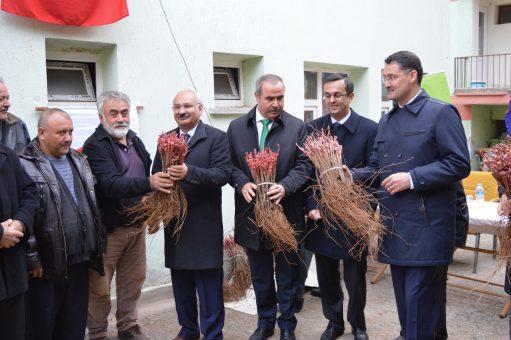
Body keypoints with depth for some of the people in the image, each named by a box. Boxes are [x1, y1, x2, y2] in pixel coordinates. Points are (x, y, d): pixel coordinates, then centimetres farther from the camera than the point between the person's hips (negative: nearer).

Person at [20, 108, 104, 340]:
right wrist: (32, 259, -15)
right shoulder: (26, 165, -11)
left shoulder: (79, 162, 13)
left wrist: (97, 245, 15)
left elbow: (93, 204, 19)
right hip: (46, 267, -6)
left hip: (80, 262, 6)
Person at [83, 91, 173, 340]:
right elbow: (111, 185, -27)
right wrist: (149, 183, -39)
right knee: (100, 286, 3)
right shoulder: (95, 146, -13)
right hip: (108, 226, -6)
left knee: (134, 279, 15)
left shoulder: (135, 141, 11)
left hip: (136, 224, 7)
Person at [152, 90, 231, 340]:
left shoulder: (217, 138, -4)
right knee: (180, 280, 15)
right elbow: (156, 174, 10)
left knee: (209, 282, 2)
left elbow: (223, 174, -15)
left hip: (204, 223, -5)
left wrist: (189, 172, -28)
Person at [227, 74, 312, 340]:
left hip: (286, 212, -2)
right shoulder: (236, 127, 4)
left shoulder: (297, 127, -2)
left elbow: (304, 165, -6)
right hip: (252, 213, 2)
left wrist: (285, 186, -23)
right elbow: (230, 165, 4)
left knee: (287, 275, 11)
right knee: (260, 275, 17)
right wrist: (242, 184, -16)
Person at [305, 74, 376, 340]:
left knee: (355, 276, 12)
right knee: (326, 276, 13)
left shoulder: (370, 129, -5)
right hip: (320, 216, 3)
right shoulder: (313, 128, 3)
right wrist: (311, 206, -8)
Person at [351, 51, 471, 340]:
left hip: (426, 226, -7)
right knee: (403, 295, 16)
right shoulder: (386, 121, 15)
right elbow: (376, 168, 18)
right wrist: (353, 175, -2)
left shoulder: (441, 113, -6)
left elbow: (459, 164, -13)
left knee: (418, 298, -4)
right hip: (394, 224, 7)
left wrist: (412, 178, -19)